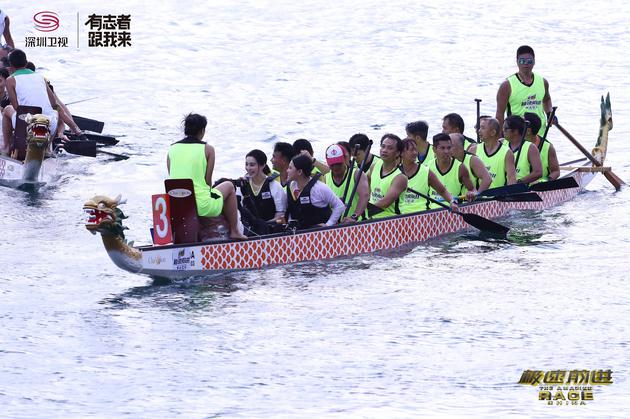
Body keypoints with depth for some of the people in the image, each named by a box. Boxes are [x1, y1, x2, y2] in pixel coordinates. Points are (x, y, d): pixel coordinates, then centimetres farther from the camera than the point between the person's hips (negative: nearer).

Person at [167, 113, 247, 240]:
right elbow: (208, 180, -3)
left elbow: (172, 180, 10)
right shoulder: (207, 149, -4)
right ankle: (234, 232, 29)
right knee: (229, 186, 26)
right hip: (202, 206, -5)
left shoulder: (172, 149, 6)